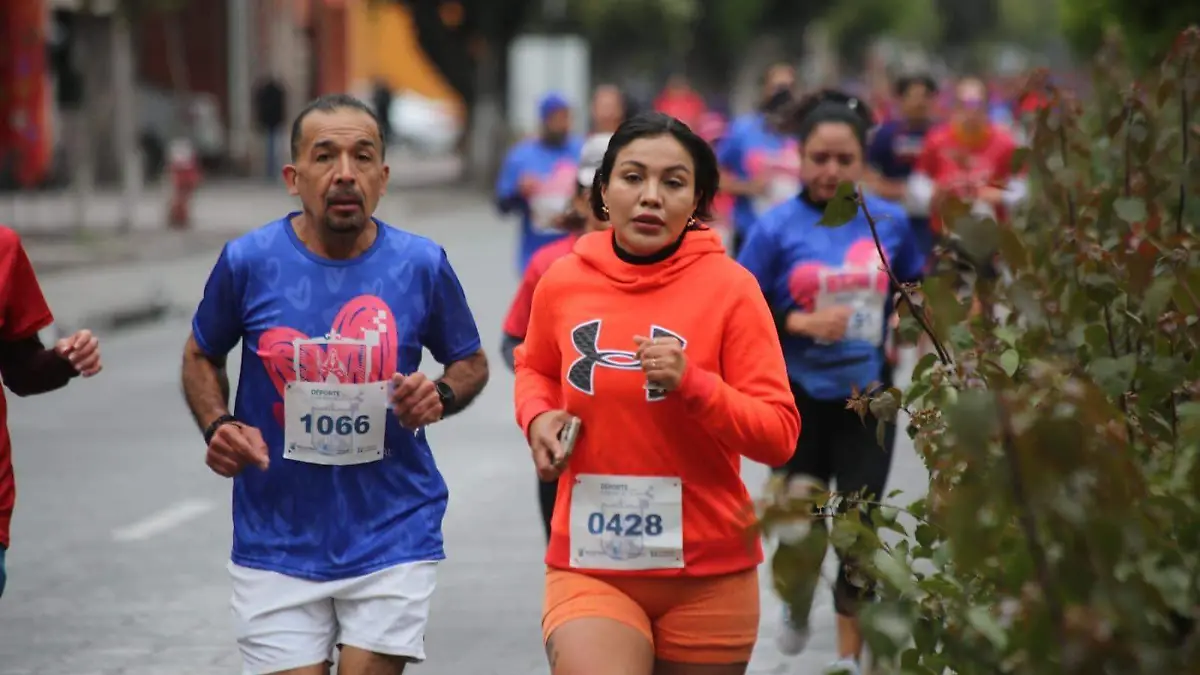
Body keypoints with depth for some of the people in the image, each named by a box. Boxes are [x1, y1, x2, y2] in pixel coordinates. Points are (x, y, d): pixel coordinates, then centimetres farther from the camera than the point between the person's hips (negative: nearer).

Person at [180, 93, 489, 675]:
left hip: (392, 536, 0)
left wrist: (442, 396, -9)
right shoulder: (248, 261, -5)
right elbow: (202, 358, 12)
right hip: (277, 543, 0)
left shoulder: (421, 265, -3)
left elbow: (471, 363, 13)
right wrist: (218, 428, -6)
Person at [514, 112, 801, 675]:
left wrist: (692, 383, -22)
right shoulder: (561, 283, 1)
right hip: (589, 565, 1)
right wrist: (537, 417, 2)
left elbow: (779, 435, -9)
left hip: (707, 573, -1)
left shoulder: (729, 287, -7)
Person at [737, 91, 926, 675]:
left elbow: (915, 291, 17)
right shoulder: (777, 228, -9)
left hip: (867, 395, 2)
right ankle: (796, 610, 36)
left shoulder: (889, 222, -1)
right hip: (799, 398, -2)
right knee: (801, 526, 3)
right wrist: (800, 324, -20)